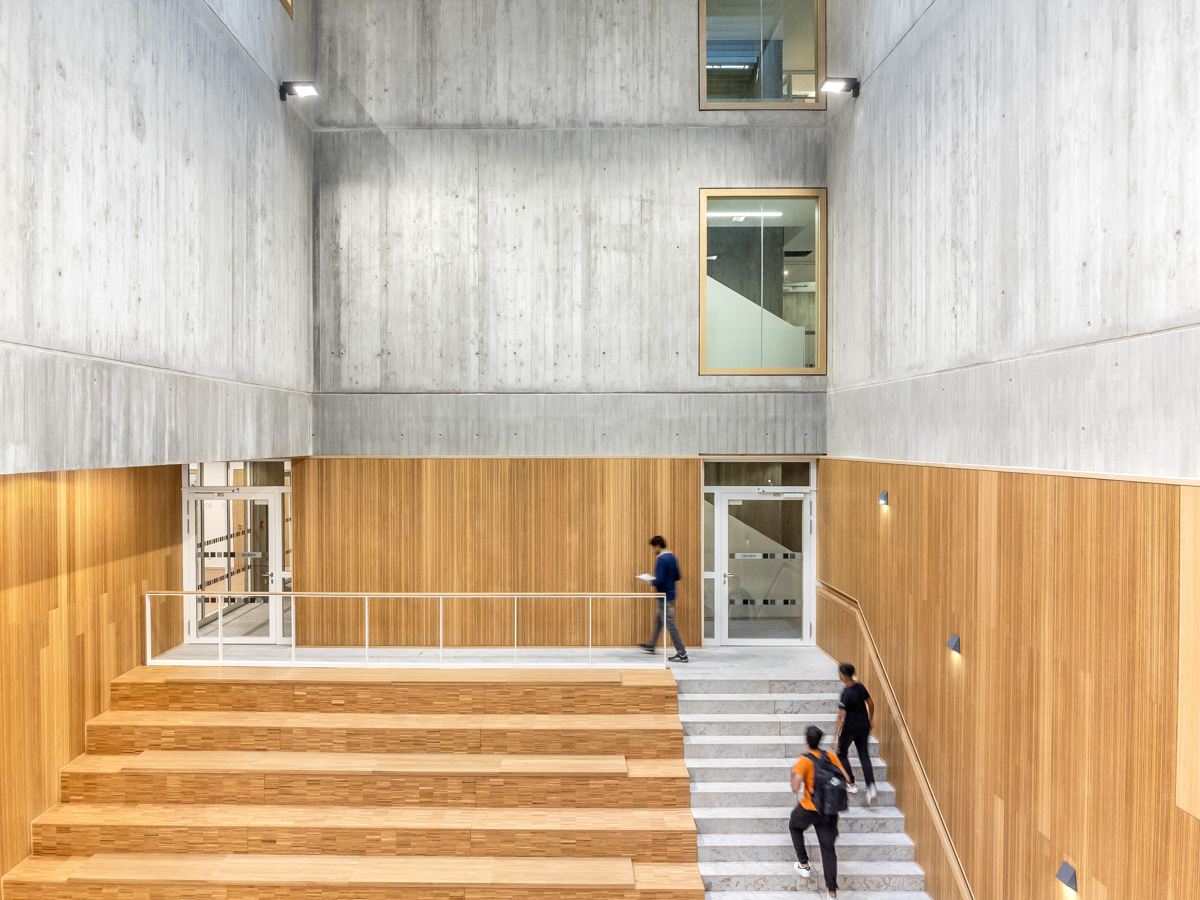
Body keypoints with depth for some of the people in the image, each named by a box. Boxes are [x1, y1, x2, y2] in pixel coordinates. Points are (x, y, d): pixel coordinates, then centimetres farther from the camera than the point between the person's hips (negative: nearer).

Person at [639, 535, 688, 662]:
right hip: (671, 594, 10)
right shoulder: (672, 557, 8)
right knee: (658, 620, 24)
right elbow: (677, 577, 15)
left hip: (664, 597, -10)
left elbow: (660, 580, -25)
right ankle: (651, 645, 39)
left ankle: (682, 654, -2)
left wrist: (652, 582, -6)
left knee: (671, 625, -4)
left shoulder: (661, 560, -20)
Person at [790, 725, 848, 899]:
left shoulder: (804, 761, -17)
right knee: (828, 849, 10)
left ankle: (804, 865, 28)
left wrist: (794, 772, -4)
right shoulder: (830, 757, -2)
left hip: (808, 809, -3)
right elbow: (845, 779, 2)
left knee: (794, 827, 29)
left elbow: (795, 787, -24)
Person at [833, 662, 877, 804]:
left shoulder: (846, 694, -22)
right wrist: (870, 719, 30)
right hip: (864, 726, 6)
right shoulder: (861, 687, -1)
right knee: (864, 756, 10)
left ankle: (852, 784, 18)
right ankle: (871, 786, -5)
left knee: (842, 754, 15)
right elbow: (871, 704, 13)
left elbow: (841, 716, -23)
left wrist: (835, 736, -20)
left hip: (850, 728, -6)